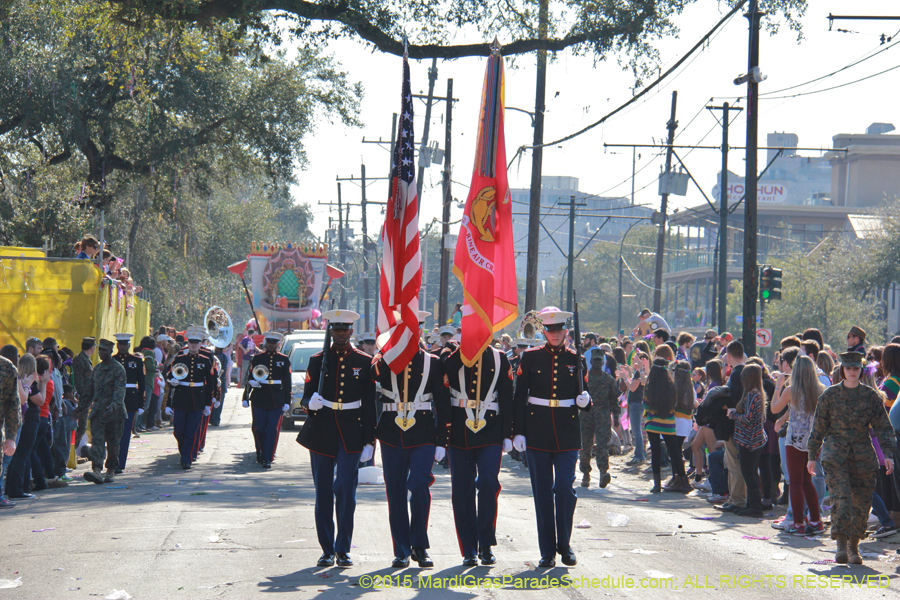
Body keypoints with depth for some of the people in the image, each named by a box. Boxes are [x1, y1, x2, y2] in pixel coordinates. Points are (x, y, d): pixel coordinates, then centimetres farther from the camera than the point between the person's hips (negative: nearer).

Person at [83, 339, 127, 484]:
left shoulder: (118, 368, -5)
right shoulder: (97, 368, 14)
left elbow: (119, 390, -17)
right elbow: (91, 389, 22)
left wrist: (113, 405, -32)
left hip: (114, 412, -4)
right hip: (97, 412, 4)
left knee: (113, 444, 6)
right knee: (97, 441, -12)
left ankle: (111, 471, 19)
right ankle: (96, 470, -23)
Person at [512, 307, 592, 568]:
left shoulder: (575, 360, 7)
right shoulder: (531, 358, 3)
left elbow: (582, 396, 14)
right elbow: (520, 397, 2)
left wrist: (584, 400, -10)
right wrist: (518, 431, -4)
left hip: (567, 433, 1)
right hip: (538, 432, -1)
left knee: (565, 487, -6)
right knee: (542, 491, 2)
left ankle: (564, 544, 10)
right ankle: (547, 551, 8)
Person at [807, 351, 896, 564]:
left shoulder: (870, 395, 5)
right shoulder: (830, 395, 4)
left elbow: (882, 426, 5)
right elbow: (819, 427, 10)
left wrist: (888, 453, -7)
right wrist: (812, 456, 11)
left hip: (863, 455, 2)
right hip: (836, 453, -2)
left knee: (861, 502, 3)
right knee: (841, 497, -17)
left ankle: (853, 547, 17)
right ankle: (841, 545, -16)